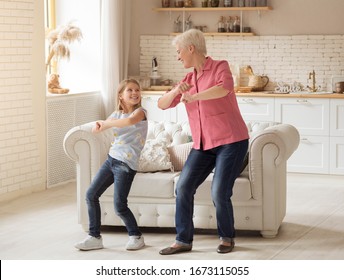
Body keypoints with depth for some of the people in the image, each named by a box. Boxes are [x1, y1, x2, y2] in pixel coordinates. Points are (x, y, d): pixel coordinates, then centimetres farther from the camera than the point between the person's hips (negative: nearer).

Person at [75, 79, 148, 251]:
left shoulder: (140, 112, -8)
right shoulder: (117, 114, 11)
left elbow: (130, 121, -31)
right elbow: (96, 130, 9)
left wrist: (105, 123, -20)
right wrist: (98, 126, -16)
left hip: (126, 164, -7)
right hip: (111, 159, 7)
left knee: (119, 206, -10)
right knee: (91, 195, 5)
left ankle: (136, 236, 12)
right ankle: (94, 237, 15)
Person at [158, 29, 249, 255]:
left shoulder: (220, 67, -6)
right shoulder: (189, 80, 13)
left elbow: (224, 88, -28)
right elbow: (162, 104, 8)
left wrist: (193, 97, -33)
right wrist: (176, 91, -12)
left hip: (231, 141, -6)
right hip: (203, 145, 6)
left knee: (220, 193, -10)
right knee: (183, 188, -3)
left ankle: (227, 237, 14)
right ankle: (183, 240, 7)